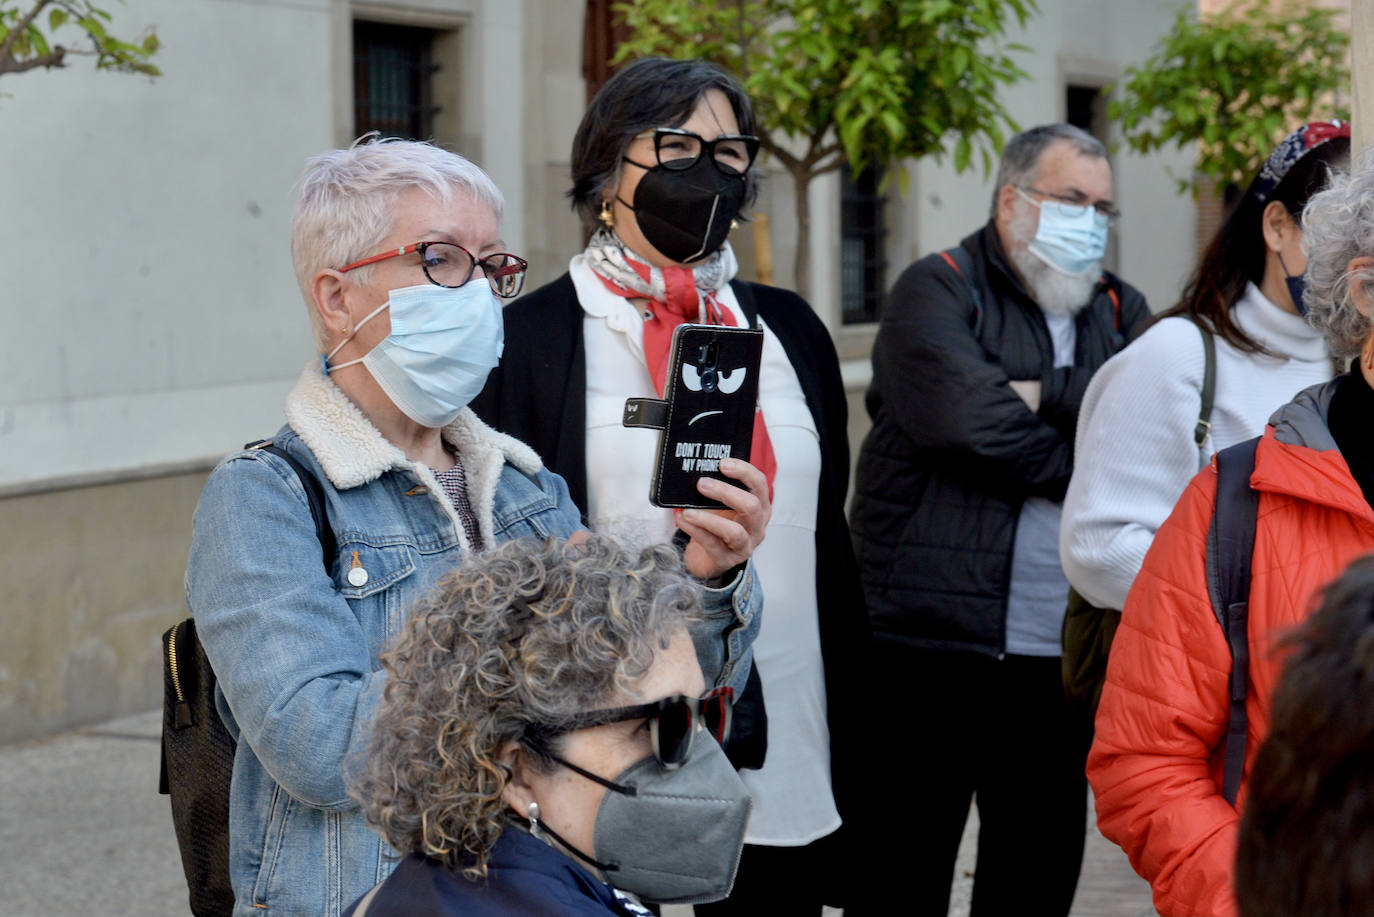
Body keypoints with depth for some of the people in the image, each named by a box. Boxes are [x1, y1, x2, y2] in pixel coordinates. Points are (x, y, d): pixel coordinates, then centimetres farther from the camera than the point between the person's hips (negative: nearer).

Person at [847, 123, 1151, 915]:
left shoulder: (1120, 311, 16)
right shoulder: (937, 290, 0)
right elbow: (966, 419, -18)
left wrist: (1047, 394, -12)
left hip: (1062, 658, 5)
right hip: (929, 648, -5)